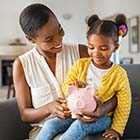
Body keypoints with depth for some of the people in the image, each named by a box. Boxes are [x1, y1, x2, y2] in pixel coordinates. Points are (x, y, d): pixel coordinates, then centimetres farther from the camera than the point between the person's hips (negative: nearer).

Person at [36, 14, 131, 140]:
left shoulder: (119, 74, -7)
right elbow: (65, 87, 3)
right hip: (77, 113, 3)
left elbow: (124, 105, -2)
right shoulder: (80, 65, -1)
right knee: (50, 124, -19)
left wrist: (116, 129, -6)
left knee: (79, 126, -34)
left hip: (101, 118, -3)